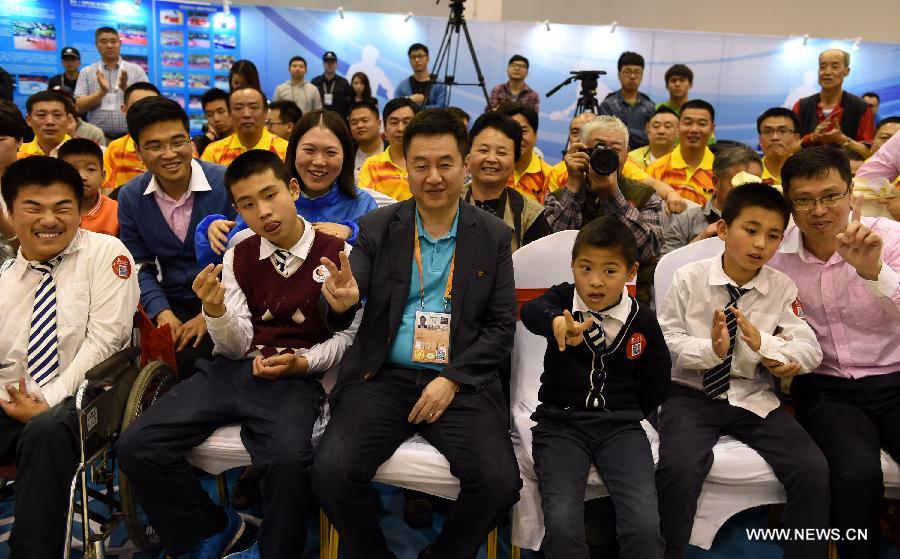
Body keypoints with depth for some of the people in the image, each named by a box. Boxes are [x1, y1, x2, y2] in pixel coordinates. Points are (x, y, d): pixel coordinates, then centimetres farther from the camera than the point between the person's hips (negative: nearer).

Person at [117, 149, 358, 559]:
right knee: (136, 446, -12)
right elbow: (236, 348, 5)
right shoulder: (237, 257, 9)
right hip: (234, 371, 5)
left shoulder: (336, 254, -4)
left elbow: (347, 336, 3)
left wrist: (302, 363, -14)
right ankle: (212, 526, 14)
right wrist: (215, 310, -15)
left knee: (288, 459, -34)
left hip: (297, 377, -4)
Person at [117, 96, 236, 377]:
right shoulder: (130, 196, 2)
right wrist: (162, 312, -11)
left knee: (186, 361, -25)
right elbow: (140, 266, 6)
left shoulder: (227, 184, -12)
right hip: (172, 301, 4)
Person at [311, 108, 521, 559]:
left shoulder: (493, 236, 6)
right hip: (383, 376, 1)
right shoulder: (378, 227, 6)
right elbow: (339, 316, -1)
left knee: (499, 482, -22)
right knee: (332, 471, -22)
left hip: (461, 382, 0)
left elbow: (502, 326, 4)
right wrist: (340, 302, -27)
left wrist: (452, 381, -10)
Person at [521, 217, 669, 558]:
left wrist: (625, 412, 5)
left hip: (620, 425, 1)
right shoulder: (563, 298, -2)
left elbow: (657, 384, 15)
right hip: (560, 423, -1)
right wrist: (556, 322, -49)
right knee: (562, 527, -22)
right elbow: (531, 311, -28)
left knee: (645, 527, -20)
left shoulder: (643, 321, 2)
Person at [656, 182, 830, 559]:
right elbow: (664, 341, -5)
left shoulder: (782, 288, 2)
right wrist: (711, 349, -24)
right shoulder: (689, 278, -5)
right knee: (678, 469, -28)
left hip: (754, 399, 3)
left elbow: (811, 352, -2)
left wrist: (765, 345, -23)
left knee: (813, 472, -16)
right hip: (693, 394, -2)